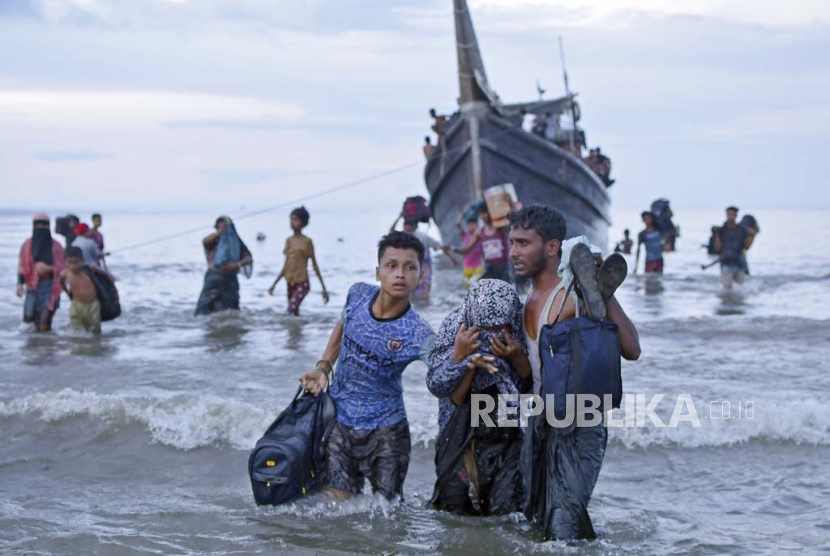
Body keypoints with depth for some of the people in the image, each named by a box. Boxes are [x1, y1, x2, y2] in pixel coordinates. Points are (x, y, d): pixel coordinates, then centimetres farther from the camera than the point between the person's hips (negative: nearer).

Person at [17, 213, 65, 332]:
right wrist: (20, 284, -7)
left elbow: (62, 267, 2)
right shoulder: (27, 245, 7)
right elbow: (22, 266, 5)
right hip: (33, 286, 2)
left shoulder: (56, 246, 3)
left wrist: (48, 268, -16)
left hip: (50, 286, -2)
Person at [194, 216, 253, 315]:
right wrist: (221, 231, -24)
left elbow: (249, 258, 6)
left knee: (229, 308, 2)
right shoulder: (213, 241, 5)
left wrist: (237, 264, -13)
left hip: (231, 279, 3)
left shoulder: (236, 242, 12)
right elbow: (205, 241, -19)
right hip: (214, 278, -3)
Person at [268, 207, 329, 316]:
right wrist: (274, 284, 14)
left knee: (289, 313, -20)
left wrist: (323, 288, -1)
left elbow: (314, 265, -1)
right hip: (290, 283, 6)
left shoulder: (307, 241, -5)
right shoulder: (289, 241, 11)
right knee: (294, 314, 6)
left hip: (302, 283, -6)